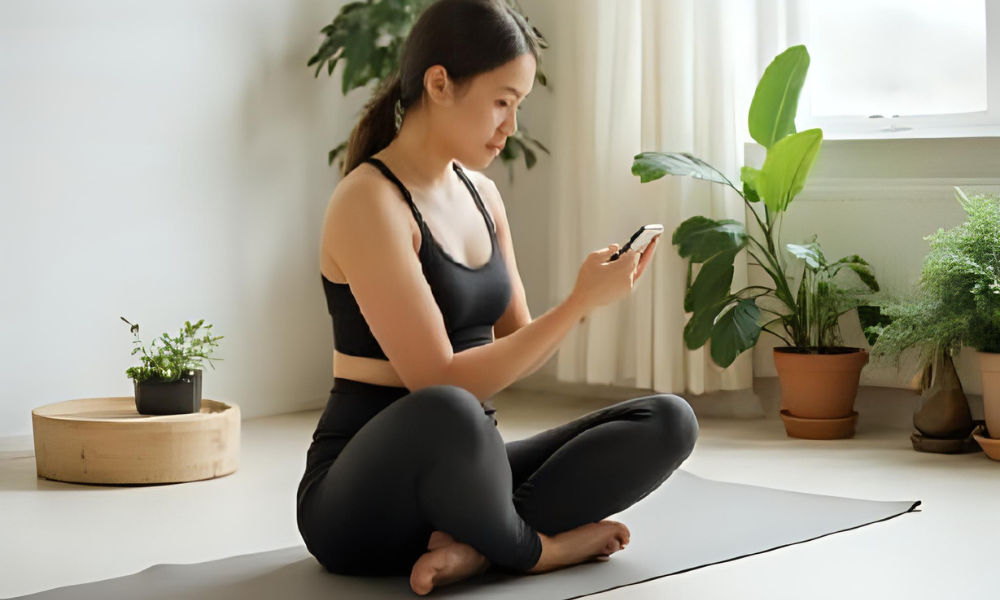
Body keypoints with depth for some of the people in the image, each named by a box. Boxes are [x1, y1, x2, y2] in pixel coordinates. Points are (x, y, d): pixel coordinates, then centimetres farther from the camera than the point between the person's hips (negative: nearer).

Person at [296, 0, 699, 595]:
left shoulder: (481, 193, 10)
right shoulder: (369, 202, -16)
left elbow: (515, 348, 12)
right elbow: (440, 383, -21)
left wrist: (586, 297, -7)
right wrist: (579, 303, -20)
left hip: (462, 474, 8)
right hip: (361, 500, -8)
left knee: (669, 422, -9)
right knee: (445, 414, -43)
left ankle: (472, 545, -18)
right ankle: (530, 547, -12)